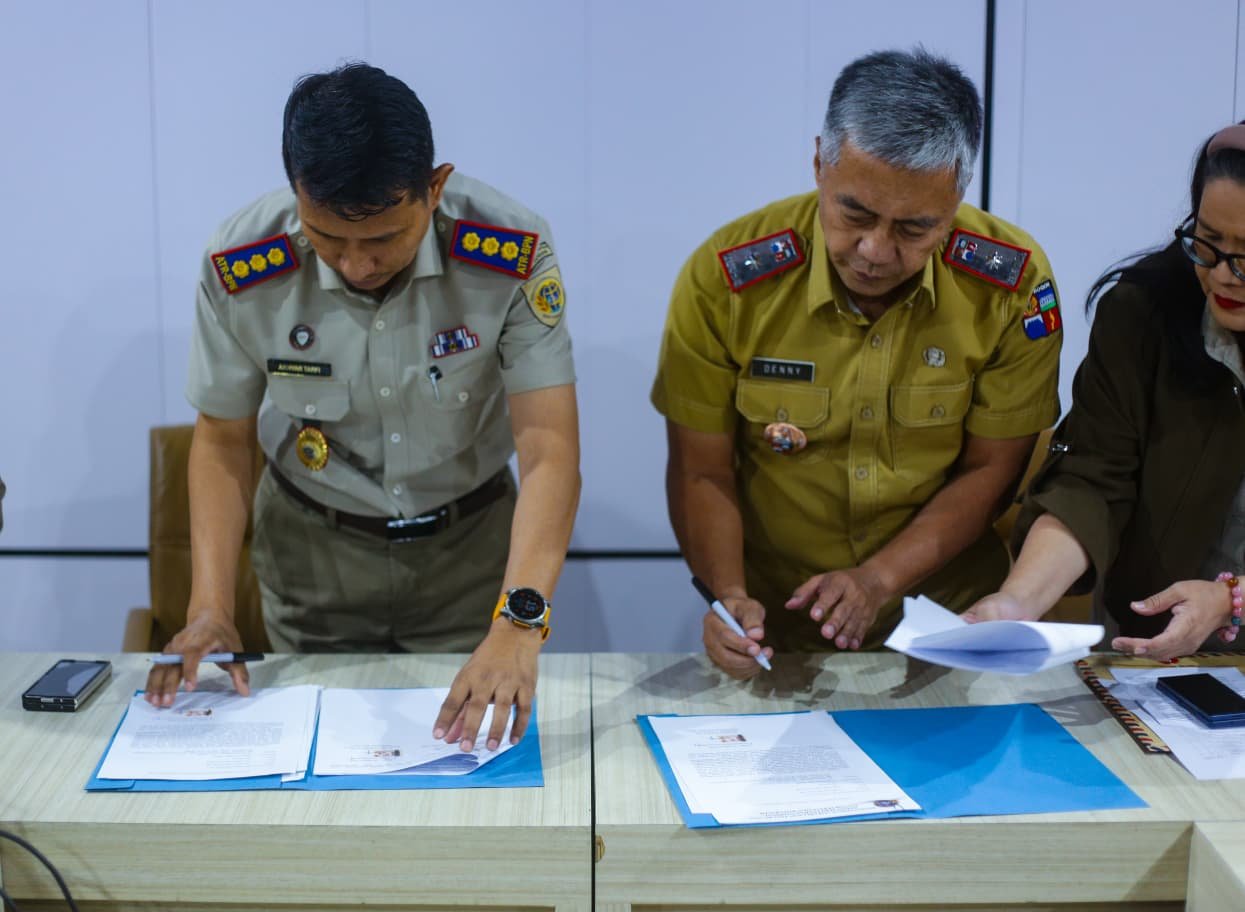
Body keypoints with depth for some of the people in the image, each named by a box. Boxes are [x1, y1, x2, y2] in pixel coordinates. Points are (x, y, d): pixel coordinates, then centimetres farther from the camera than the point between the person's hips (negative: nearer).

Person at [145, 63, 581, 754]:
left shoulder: (513, 255, -27)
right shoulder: (239, 268, -23)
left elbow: (548, 452, -30)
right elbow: (223, 441, -8)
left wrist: (518, 624, -44)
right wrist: (210, 607, -19)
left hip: (470, 541, 0)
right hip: (314, 548, 1)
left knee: (479, 731, -1)